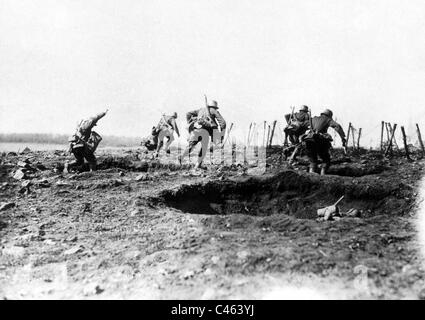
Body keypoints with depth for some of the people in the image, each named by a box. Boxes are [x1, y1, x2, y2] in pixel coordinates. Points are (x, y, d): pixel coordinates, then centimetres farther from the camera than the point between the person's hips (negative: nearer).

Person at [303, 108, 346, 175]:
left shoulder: (314, 119, 27)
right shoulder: (328, 120, 14)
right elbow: (337, 126, -2)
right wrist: (343, 137, -5)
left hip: (309, 140, 4)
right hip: (321, 141, -3)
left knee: (313, 162, 15)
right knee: (326, 161, 13)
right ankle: (322, 174, -8)